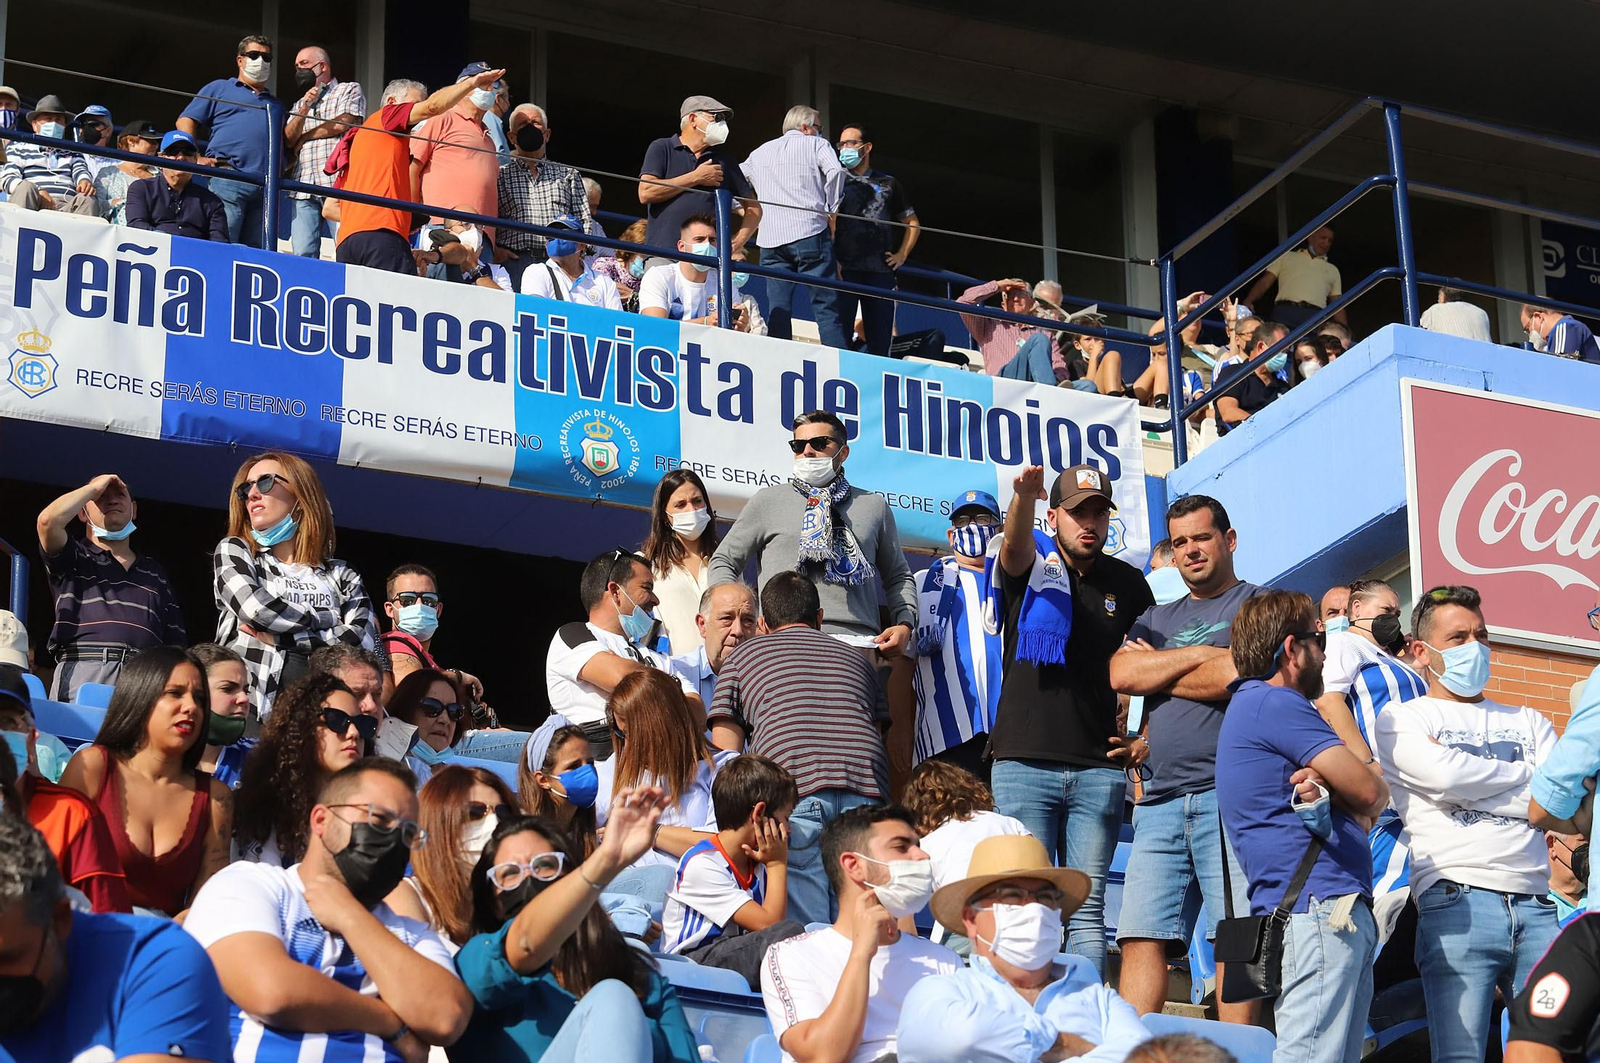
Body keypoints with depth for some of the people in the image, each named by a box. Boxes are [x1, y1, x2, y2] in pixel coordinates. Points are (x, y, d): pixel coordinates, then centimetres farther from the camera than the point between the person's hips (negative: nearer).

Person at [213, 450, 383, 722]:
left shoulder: (343, 577, 16)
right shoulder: (234, 551, 15)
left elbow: (364, 644, 1)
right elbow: (254, 608, -4)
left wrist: (279, 637, -3)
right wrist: (333, 623, 6)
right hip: (245, 713, -1)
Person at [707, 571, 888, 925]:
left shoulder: (742, 656, 24)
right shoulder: (855, 657, 33)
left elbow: (724, 756, 18)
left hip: (791, 789, -2)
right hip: (866, 789, 3)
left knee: (803, 935, -4)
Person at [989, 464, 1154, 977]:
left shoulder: (1127, 583, 12)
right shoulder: (1031, 565, 3)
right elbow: (1015, 543, -23)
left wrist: (1150, 739, 8)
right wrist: (1023, 495, -45)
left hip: (1099, 769, 2)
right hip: (1023, 762, -2)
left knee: (1087, 908, 2)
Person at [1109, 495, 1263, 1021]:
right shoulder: (1157, 620, 26)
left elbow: (1240, 677, -9)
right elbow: (1121, 675, 7)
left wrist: (1155, 671, 5)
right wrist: (1202, 654, 0)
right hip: (1160, 798, 5)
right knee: (1141, 937, -4)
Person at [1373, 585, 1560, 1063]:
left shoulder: (1527, 722, 25)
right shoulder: (1401, 718, 12)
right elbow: (1445, 775, -7)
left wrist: (1477, 785, -1)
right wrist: (1528, 776, 7)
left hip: (1536, 906, 4)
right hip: (1458, 903, -4)